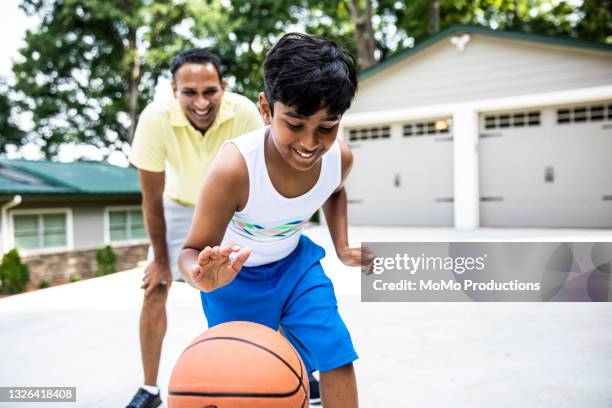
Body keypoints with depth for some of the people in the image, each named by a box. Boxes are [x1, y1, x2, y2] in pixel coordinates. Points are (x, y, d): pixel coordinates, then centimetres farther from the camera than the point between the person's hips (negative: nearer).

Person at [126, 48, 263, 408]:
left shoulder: (245, 113, -32)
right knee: (154, 290, -4)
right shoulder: (156, 118, -32)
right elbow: (152, 198, -19)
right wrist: (161, 259, -11)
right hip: (180, 204, 0)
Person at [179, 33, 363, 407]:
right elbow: (194, 250, -29)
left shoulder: (341, 158, -21)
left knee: (338, 358, 0)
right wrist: (201, 276, -52)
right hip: (237, 274, -3)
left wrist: (342, 247, -6)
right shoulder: (234, 167, -37)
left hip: (294, 261, 4)